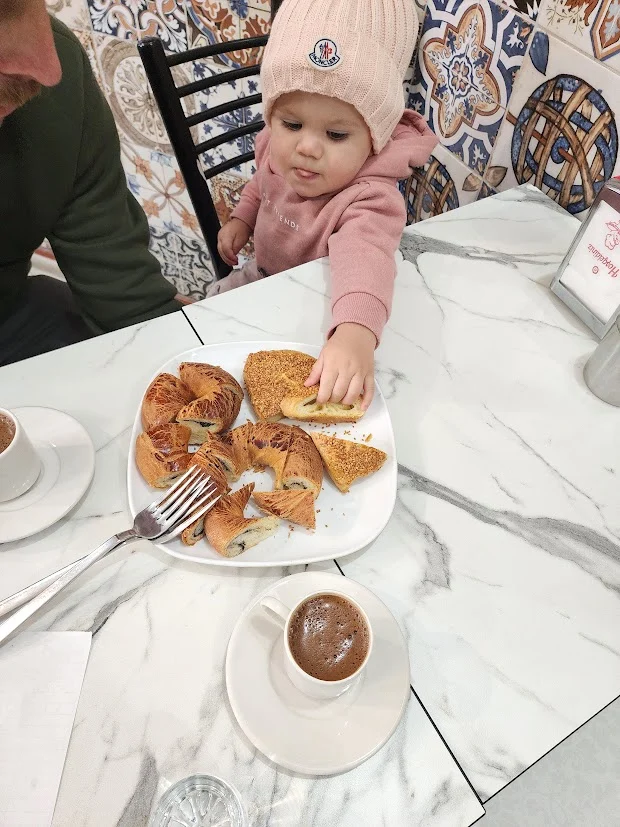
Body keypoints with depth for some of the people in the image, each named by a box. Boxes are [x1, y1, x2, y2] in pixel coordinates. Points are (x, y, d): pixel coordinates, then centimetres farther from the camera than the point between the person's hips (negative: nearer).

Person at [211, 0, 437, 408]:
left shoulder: (369, 198, -38)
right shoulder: (278, 148, -16)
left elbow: (364, 255, -60)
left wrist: (356, 333, -78)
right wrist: (241, 219, -1)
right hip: (265, 274, 6)